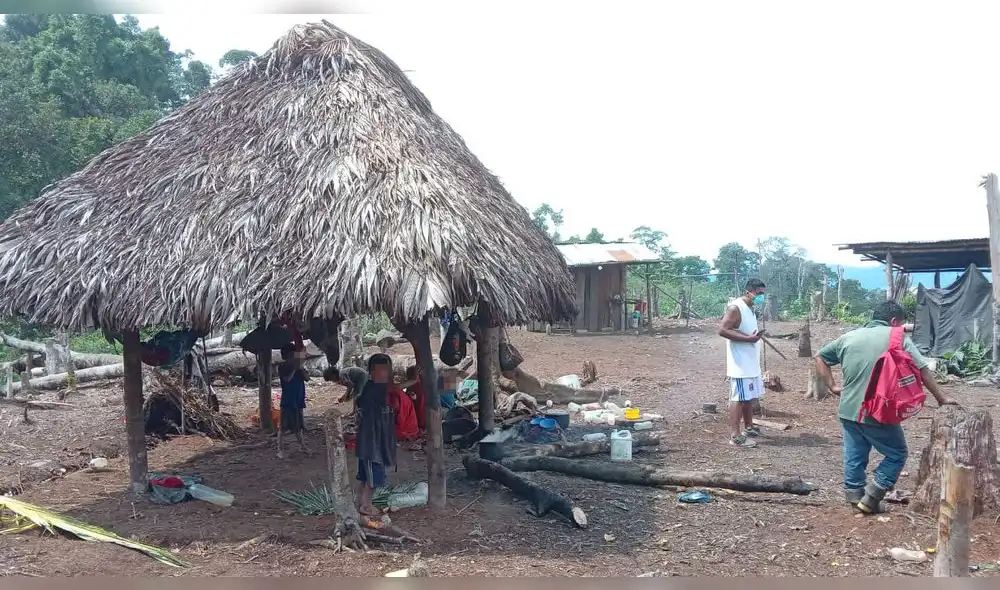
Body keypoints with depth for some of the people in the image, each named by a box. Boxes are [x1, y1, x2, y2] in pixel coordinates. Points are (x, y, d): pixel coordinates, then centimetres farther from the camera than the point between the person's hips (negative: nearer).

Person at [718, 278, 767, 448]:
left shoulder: (749, 308, 14)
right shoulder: (736, 308, -16)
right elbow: (722, 330, -24)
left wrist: (755, 335, 9)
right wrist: (748, 338, -26)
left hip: (751, 363, 10)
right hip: (740, 365, -10)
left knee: (749, 397, 18)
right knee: (738, 398, -7)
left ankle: (748, 428, 31)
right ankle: (735, 435, -4)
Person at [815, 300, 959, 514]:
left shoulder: (849, 337, 10)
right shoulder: (898, 339, -3)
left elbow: (820, 357, 17)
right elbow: (923, 370, -4)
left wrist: (832, 386, 17)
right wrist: (941, 398, 5)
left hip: (848, 410, 5)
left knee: (854, 457, 14)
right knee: (896, 454, 11)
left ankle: (854, 497, 19)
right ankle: (870, 498, 7)